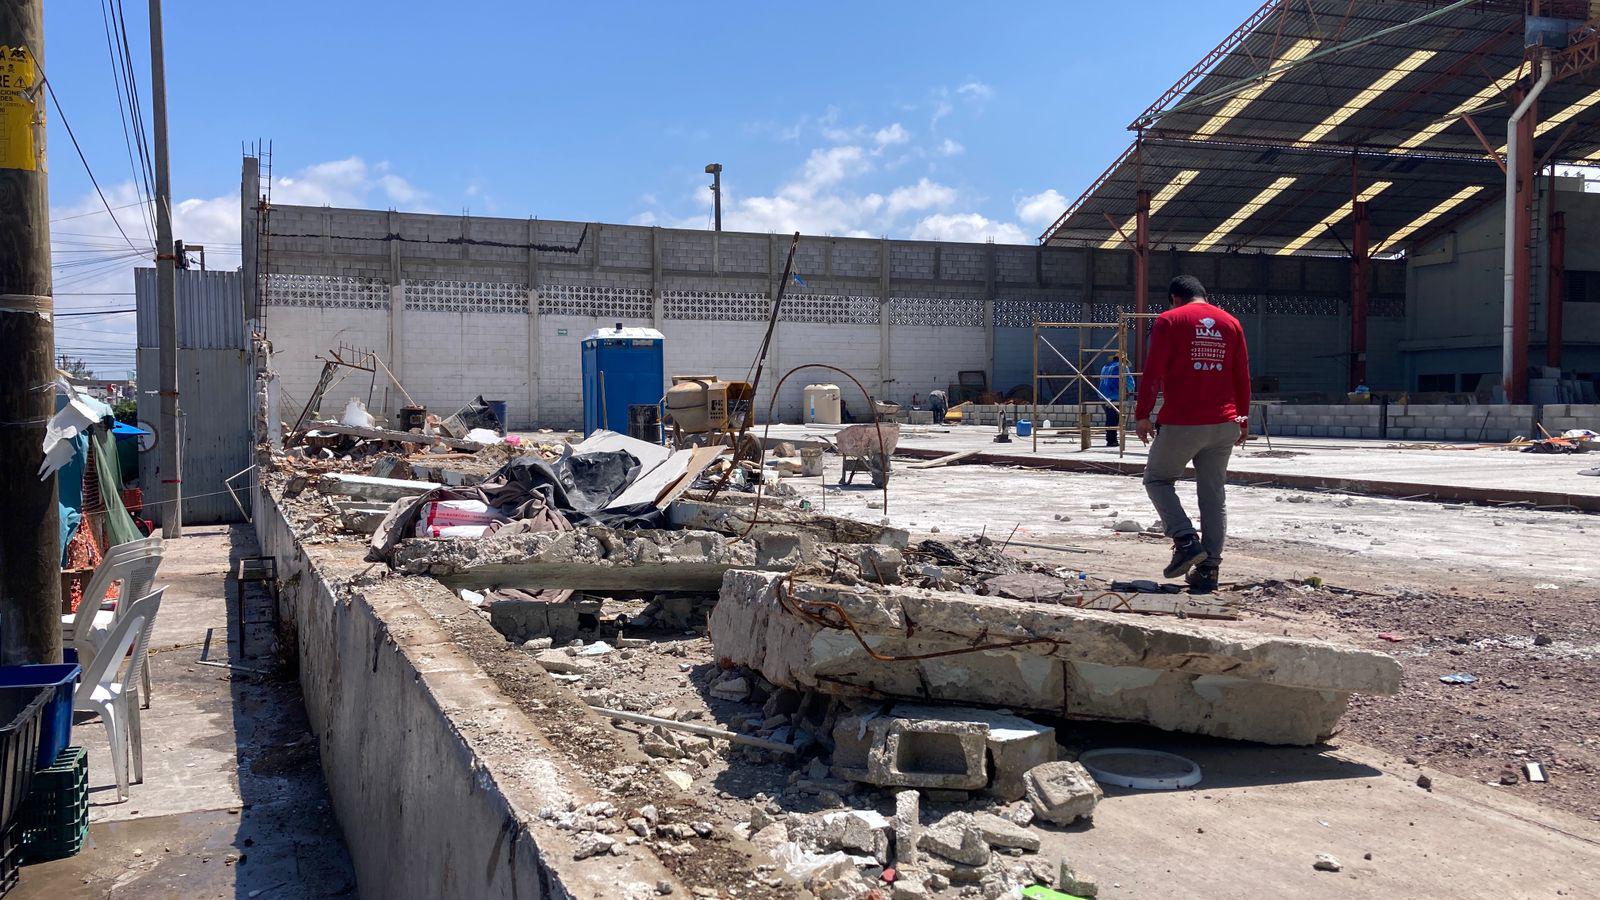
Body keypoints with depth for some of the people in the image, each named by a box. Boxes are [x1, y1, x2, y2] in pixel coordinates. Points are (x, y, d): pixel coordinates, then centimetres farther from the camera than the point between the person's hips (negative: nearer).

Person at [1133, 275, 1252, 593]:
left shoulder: (1169, 320, -2)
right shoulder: (1231, 323, 12)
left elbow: (1153, 372, -8)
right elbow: (1242, 376, 13)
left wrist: (1142, 415, -2)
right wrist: (1243, 419, 19)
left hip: (1181, 423, -5)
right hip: (1224, 424, 5)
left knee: (1157, 479, 13)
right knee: (1214, 494, 9)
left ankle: (1186, 541, -5)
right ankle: (1208, 570, 8)